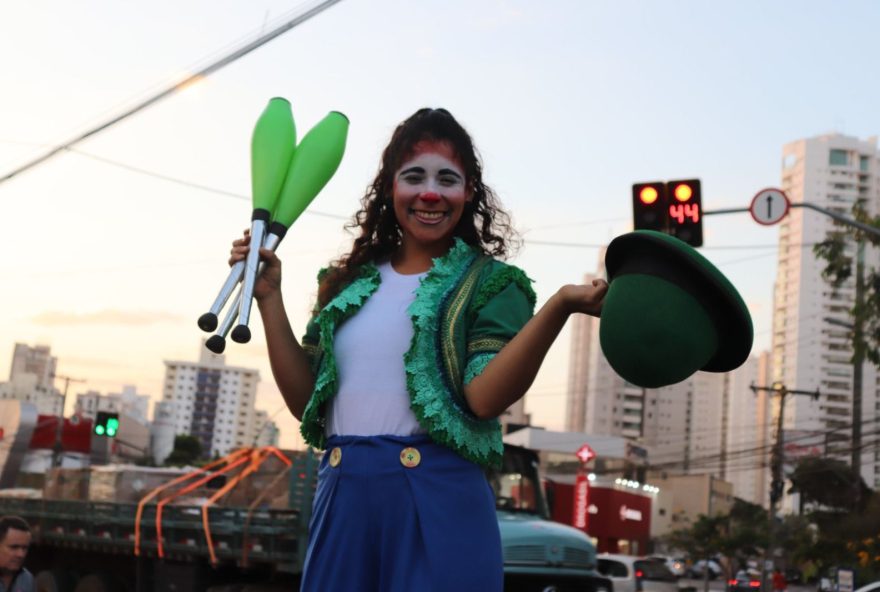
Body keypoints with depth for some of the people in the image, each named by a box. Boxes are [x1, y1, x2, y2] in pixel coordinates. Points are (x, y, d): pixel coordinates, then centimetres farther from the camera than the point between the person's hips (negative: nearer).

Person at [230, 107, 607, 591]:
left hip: (439, 499, -4)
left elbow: (484, 398, -15)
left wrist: (559, 308, -25)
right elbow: (305, 401, 11)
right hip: (342, 497, 4)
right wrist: (269, 297, 6)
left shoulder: (489, 283, 0)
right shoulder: (349, 281, 12)